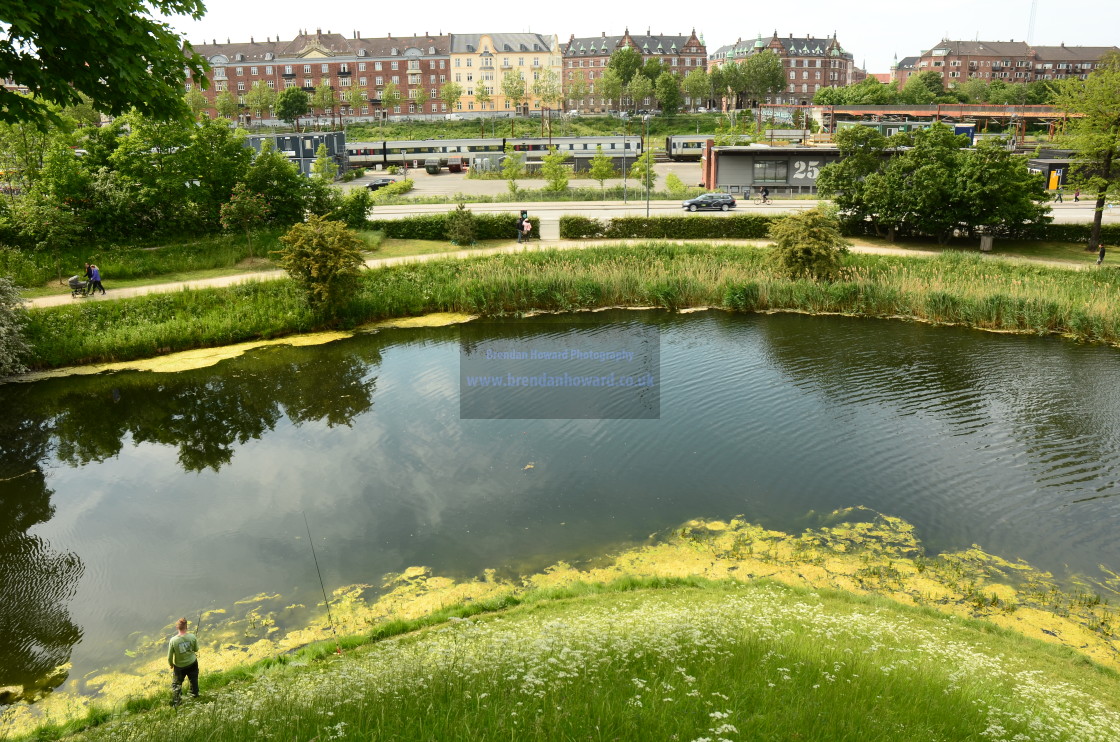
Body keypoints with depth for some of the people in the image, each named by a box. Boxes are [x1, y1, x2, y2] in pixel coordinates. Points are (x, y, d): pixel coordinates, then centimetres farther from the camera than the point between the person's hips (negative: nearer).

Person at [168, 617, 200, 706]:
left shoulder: (173, 640, -25)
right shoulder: (192, 637, -22)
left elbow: (170, 656, -14)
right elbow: (196, 649, -5)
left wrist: (171, 664, 6)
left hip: (179, 666, -2)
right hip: (192, 663, 2)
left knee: (176, 684, 19)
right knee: (193, 679, 27)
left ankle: (175, 702, 22)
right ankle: (195, 694, 46)